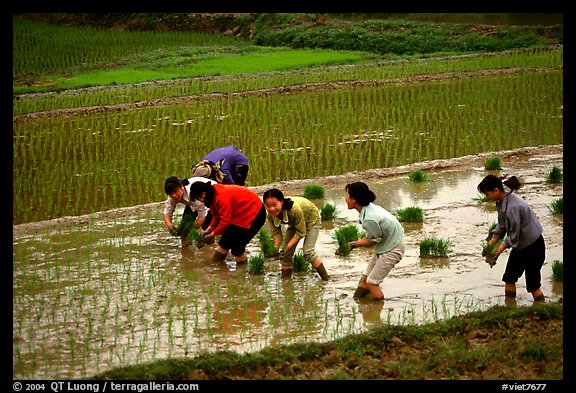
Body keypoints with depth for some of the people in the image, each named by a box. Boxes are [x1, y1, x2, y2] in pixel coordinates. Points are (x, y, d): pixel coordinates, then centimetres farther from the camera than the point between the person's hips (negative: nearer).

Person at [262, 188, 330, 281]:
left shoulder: (294, 209, -45)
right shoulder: (270, 215, -28)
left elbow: (301, 232, -32)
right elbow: (276, 232, -15)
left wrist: (287, 247, -38)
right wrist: (276, 248, -32)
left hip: (311, 218, -5)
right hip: (294, 222, 6)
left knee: (308, 252, -17)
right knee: (287, 253, -2)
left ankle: (326, 280, -7)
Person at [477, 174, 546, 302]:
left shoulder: (512, 207, -32)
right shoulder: (501, 201, -4)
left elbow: (513, 236, -26)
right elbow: (501, 226, 8)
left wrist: (497, 252, -19)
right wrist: (490, 245, 1)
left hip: (533, 246, -9)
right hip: (519, 245, 9)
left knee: (533, 284, -2)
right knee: (509, 278, 12)